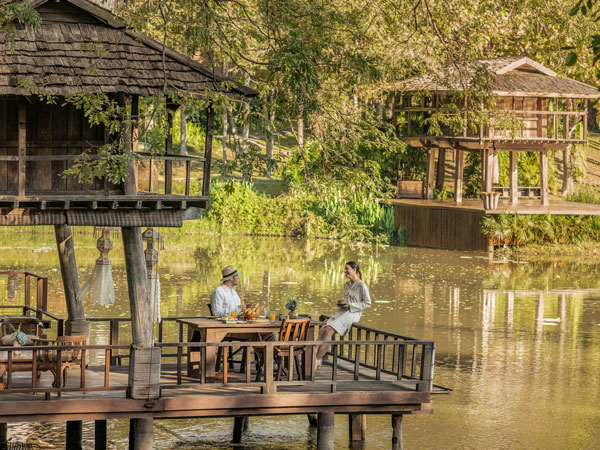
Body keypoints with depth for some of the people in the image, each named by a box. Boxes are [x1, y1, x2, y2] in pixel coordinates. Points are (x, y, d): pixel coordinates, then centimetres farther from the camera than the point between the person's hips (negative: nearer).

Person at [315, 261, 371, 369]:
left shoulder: (362, 285, -5)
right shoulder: (347, 285, 20)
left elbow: (368, 303, -6)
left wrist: (350, 305, -14)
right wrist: (341, 304, 7)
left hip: (353, 314, -8)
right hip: (342, 312, 8)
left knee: (329, 330, -27)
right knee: (322, 330, -18)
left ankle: (317, 360, -28)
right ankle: (317, 359, -25)